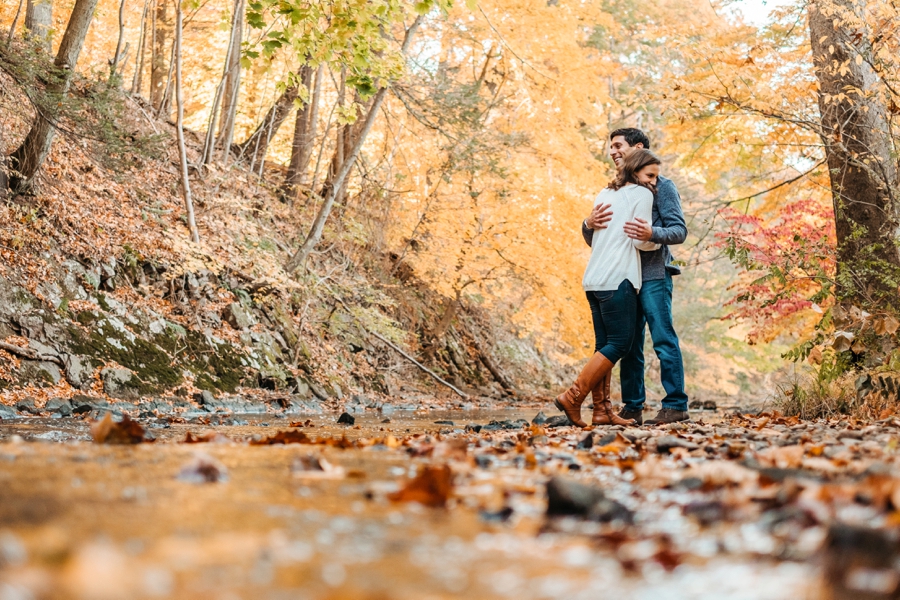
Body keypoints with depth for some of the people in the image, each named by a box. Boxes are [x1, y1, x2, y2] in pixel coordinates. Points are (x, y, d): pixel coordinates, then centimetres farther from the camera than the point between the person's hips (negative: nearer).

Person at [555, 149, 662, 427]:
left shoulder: (605, 194, 22)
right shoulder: (642, 194, 0)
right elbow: (641, 240, -5)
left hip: (594, 279, 8)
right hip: (618, 279, -8)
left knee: (604, 346, 7)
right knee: (619, 344, -6)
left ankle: (602, 411, 3)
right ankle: (573, 396, -14)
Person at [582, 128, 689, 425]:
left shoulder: (661, 186, 2)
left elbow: (679, 231, -6)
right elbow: (593, 241, 16)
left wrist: (651, 233, -26)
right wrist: (590, 224, -9)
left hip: (653, 278, -6)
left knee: (664, 342, -9)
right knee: (629, 347, 8)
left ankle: (676, 406, -7)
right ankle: (632, 407, 14)